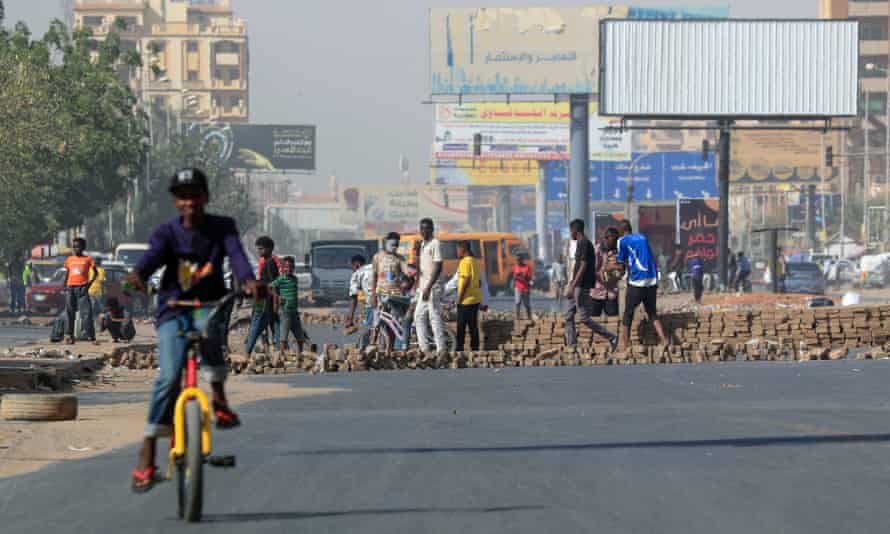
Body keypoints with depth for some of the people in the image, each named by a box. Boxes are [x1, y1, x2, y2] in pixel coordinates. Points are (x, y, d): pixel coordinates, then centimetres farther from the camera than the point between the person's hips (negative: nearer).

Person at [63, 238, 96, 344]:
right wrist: (65, 285, 6)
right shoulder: (69, 260, 13)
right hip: (71, 287, 3)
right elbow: (67, 273, 19)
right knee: (70, 312, 3)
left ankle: (89, 334, -11)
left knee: (86, 311, -12)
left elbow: (95, 272, 3)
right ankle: (70, 335, 7)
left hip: (82, 287, -3)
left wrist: (89, 283, -10)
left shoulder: (87, 259, 4)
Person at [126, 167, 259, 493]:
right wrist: (138, 275, -46)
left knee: (210, 331, -36)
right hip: (173, 310, -1)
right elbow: (153, 255, -22)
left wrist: (248, 280, -41)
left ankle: (219, 399, -14)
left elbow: (236, 254, -18)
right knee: (169, 377, -18)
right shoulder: (167, 233, -3)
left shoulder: (222, 228, 0)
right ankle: (147, 455, -13)